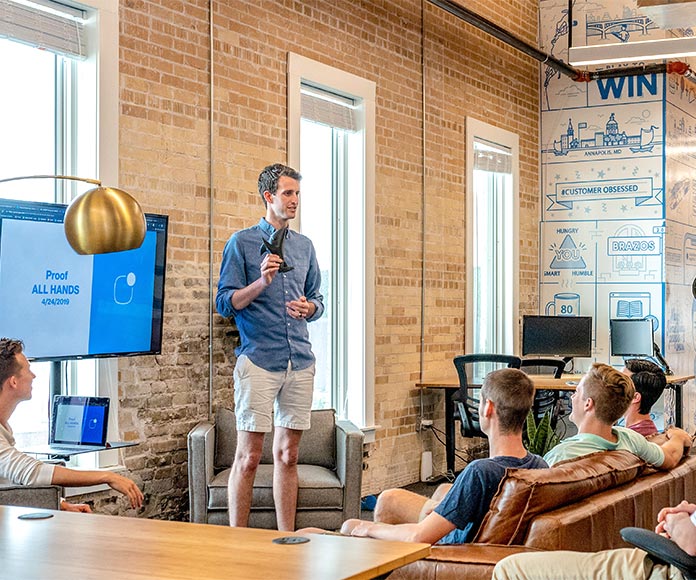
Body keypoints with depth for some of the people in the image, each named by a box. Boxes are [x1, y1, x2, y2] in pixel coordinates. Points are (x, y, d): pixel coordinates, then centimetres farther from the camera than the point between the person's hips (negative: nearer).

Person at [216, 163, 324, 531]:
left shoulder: (304, 246, 16)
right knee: (248, 457, -4)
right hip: (259, 360, -5)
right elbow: (225, 303, -4)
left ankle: (287, 538, 17)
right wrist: (261, 283, -19)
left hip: (300, 361, 5)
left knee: (288, 455, 10)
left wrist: (309, 307, -1)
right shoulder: (242, 243, 0)